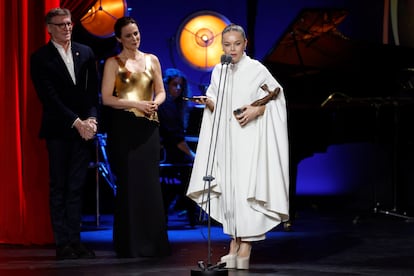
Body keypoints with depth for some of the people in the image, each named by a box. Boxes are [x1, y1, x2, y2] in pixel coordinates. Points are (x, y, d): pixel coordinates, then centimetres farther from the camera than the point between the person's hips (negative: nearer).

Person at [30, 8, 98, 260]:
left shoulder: (85, 53, 11)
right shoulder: (41, 58, -2)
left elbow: (93, 90, 9)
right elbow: (50, 97, -8)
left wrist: (91, 119, -7)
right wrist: (76, 122, -13)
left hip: (84, 129, 3)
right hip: (58, 130, -3)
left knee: (77, 187, 4)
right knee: (59, 188, 1)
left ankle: (75, 240, 7)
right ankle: (62, 243, 2)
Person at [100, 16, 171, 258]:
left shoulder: (152, 60, 13)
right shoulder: (113, 63, 2)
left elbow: (161, 92, 15)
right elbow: (107, 98, -6)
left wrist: (154, 104, -8)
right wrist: (136, 104, -15)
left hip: (148, 126, 3)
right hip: (123, 127, -3)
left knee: (150, 182, 1)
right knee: (129, 182, -3)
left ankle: (152, 241, 7)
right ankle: (130, 243, 3)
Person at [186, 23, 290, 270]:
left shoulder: (257, 70, -6)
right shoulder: (218, 71, 8)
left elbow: (277, 95, 0)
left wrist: (257, 109, -14)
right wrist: (208, 102, -6)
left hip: (248, 137, -5)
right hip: (225, 136, 5)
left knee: (246, 187, -10)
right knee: (228, 188, 3)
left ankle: (245, 245, -8)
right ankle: (235, 241, 9)